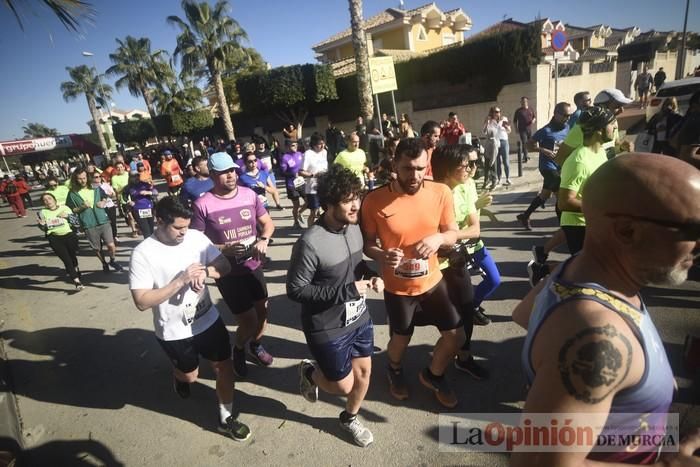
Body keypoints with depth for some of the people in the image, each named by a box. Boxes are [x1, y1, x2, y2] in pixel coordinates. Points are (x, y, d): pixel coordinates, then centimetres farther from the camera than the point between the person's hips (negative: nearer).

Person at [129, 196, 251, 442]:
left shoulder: (196, 237, -9)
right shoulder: (142, 254, -19)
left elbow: (225, 266, -3)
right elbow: (142, 302, -21)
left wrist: (205, 271, -25)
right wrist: (181, 280, -29)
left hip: (208, 319, 3)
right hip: (174, 331, -3)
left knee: (224, 366, 10)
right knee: (190, 375, 20)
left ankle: (226, 418, 31)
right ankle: (179, 375, 58)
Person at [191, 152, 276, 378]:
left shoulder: (250, 195, -5)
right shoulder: (202, 204, -17)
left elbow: (268, 223, 5)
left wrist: (263, 240, -16)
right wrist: (224, 249, -26)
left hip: (254, 266, 5)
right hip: (228, 273, -4)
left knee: (263, 310, 19)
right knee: (249, 321, 0)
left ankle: (255, 345, 51)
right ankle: (238, 349, 35)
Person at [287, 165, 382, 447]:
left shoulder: (353, 227, -5)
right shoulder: (310, 243, -28)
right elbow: (295, 290, -22)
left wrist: (372, 276, -9)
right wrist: (346, 290, -25)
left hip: (359, 318, 7)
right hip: (328, 329, -6)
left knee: (364, 372, 20)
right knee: (344, 386, 9)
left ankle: (350, 418, 50)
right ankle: (309, 373, 42)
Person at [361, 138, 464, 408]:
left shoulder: (441, 193, -11)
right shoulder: (375, 201, -19)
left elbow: (453, 234, 0)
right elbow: (366, 243, -8)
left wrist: (439, 238, -24)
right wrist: (381, 256, -30)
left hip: (432, 280, 3)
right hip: (397, 286, -2)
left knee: (456, 335, 9)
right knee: (401, 338, 17)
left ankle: (433, 376, 41)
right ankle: (394, 372, 54)